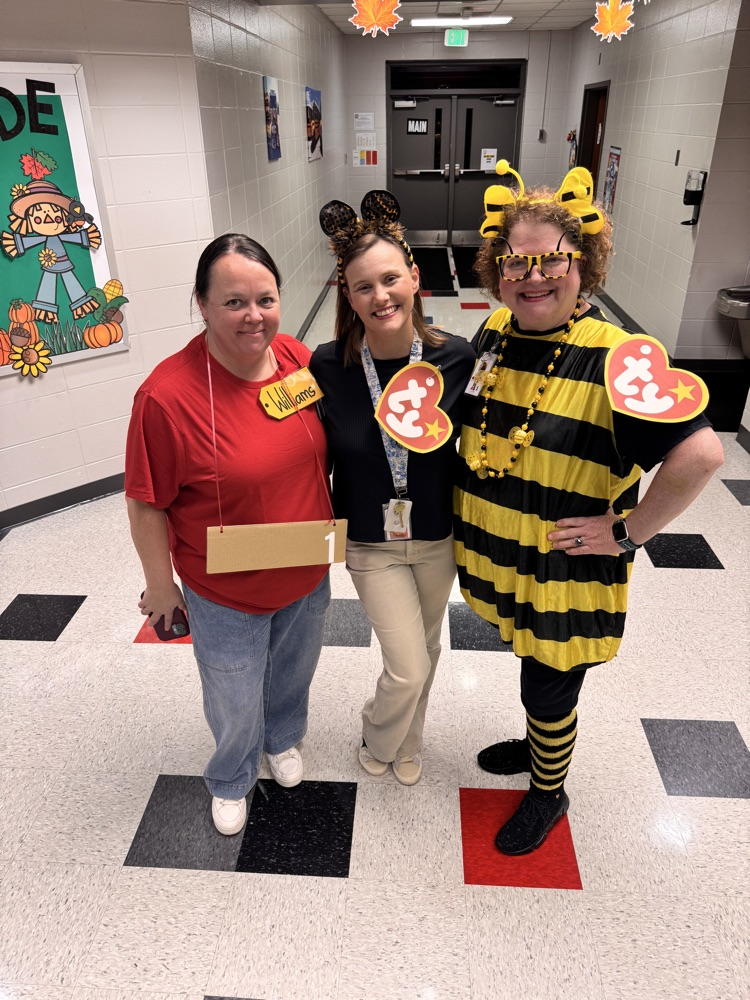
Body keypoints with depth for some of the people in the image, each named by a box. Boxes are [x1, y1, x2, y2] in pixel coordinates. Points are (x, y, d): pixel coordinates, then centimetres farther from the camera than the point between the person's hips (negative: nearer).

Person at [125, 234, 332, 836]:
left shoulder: (299, 358, -11)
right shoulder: (168, 395, -28)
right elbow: (147, 504, -17)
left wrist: (329, 529, 13)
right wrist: (160, 584, -8)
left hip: (308, 574, 5)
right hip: (226, 594, -4)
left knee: (294, 671, 30)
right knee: (236, 701, 20)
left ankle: (283, 739, 64)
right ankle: (231, 781, 54)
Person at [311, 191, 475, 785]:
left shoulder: (455, 357, -16)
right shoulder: (328, 366, -18)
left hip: (439, 538, 2)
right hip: (371, 543, -2)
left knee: (425, 651, 22)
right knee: (408, 669, 2)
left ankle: (408, 742, 53)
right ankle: (378, 737, 39)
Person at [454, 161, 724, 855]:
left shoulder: (616, 358, -23)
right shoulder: (495, 332, -2)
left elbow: (701, 453, -31)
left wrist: (627, 531, -23)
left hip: (564, 573, -5)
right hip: (499, 560, 6)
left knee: (548, 690, 14)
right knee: (534, 674, 28)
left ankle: (549, 793, 43)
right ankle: (538, 743, 57)